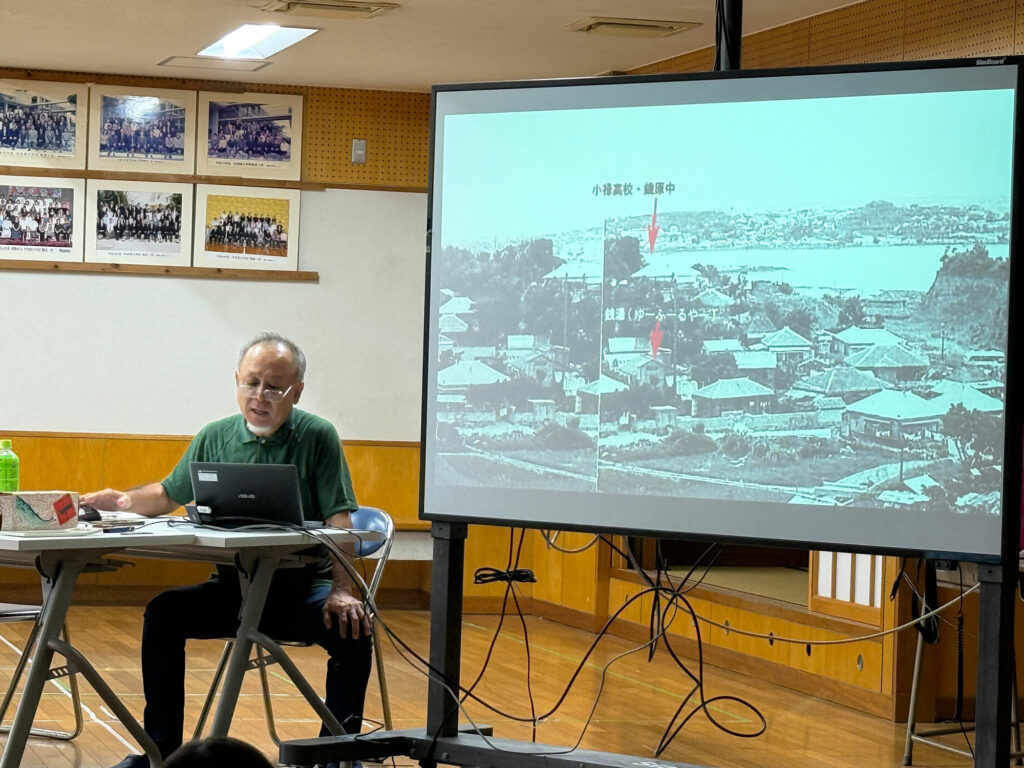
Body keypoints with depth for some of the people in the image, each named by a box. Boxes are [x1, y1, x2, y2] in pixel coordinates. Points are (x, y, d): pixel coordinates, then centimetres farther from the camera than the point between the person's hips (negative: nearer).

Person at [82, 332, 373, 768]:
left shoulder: (317, 437, -4)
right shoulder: (215, 438, 7)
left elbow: (338, 520, -10)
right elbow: (167, 495, 19)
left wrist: (342, 591, -22)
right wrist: (123, 501, -3)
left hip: (302, 586, -3)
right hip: (233, 585, 3)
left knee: (352, 629, -30)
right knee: (163, 613, -17)